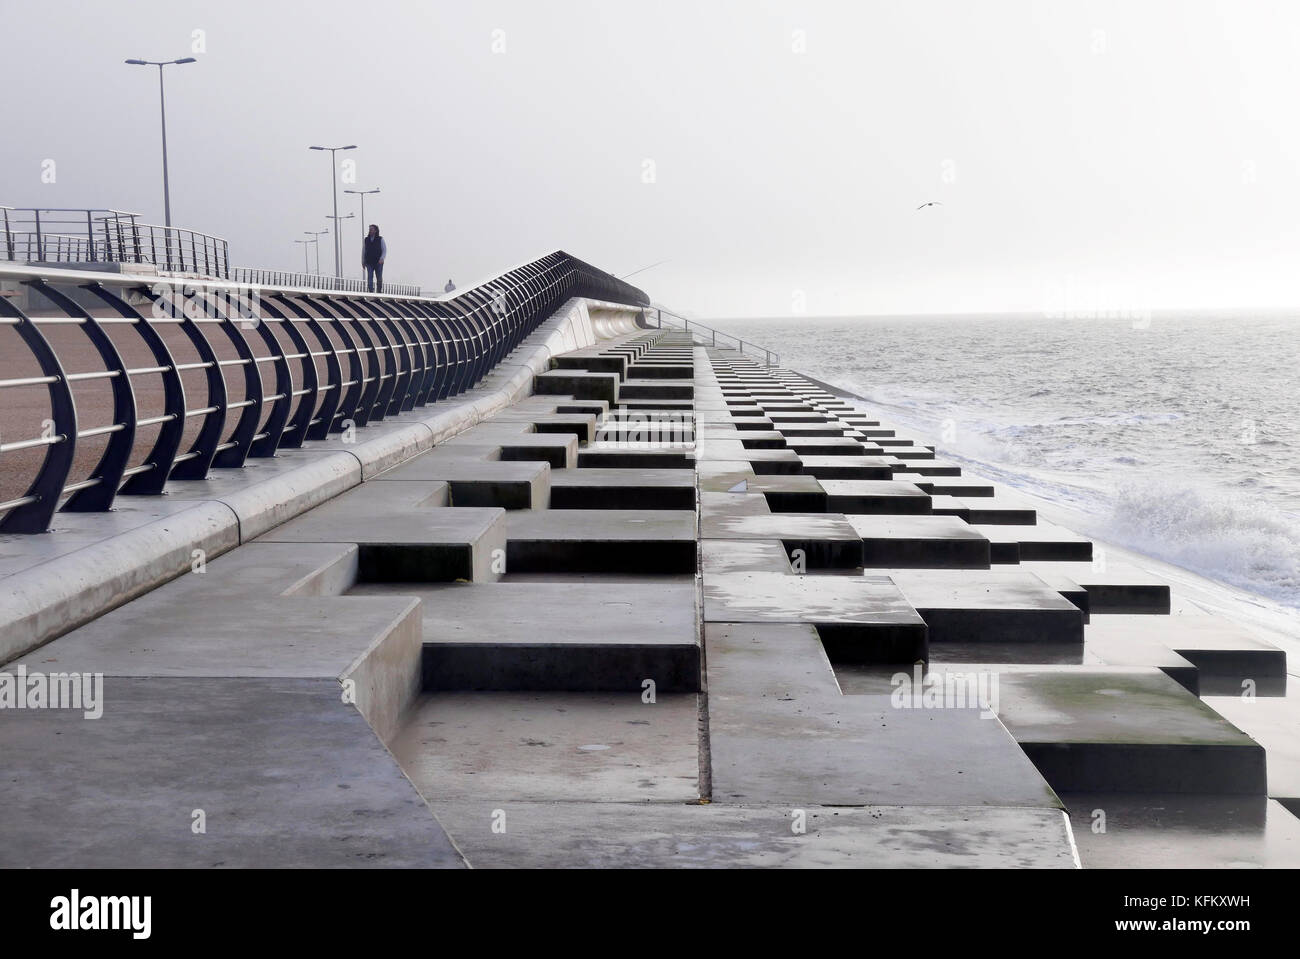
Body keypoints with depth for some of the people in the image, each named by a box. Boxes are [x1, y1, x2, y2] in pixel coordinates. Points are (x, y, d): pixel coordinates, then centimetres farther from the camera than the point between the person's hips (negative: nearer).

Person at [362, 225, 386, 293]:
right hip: (369, 263, 1)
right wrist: (363, 261, 8)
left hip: (378, 262, -1)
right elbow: (363, 251, 12)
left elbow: (384, 250, -3)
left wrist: (382, 259, -19)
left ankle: (379, 292, 21)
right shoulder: (366, 240, 7)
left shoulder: (380, 239, 0)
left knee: (379, 278, 5)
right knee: (370, 277, -12)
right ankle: (371, 292, -16)